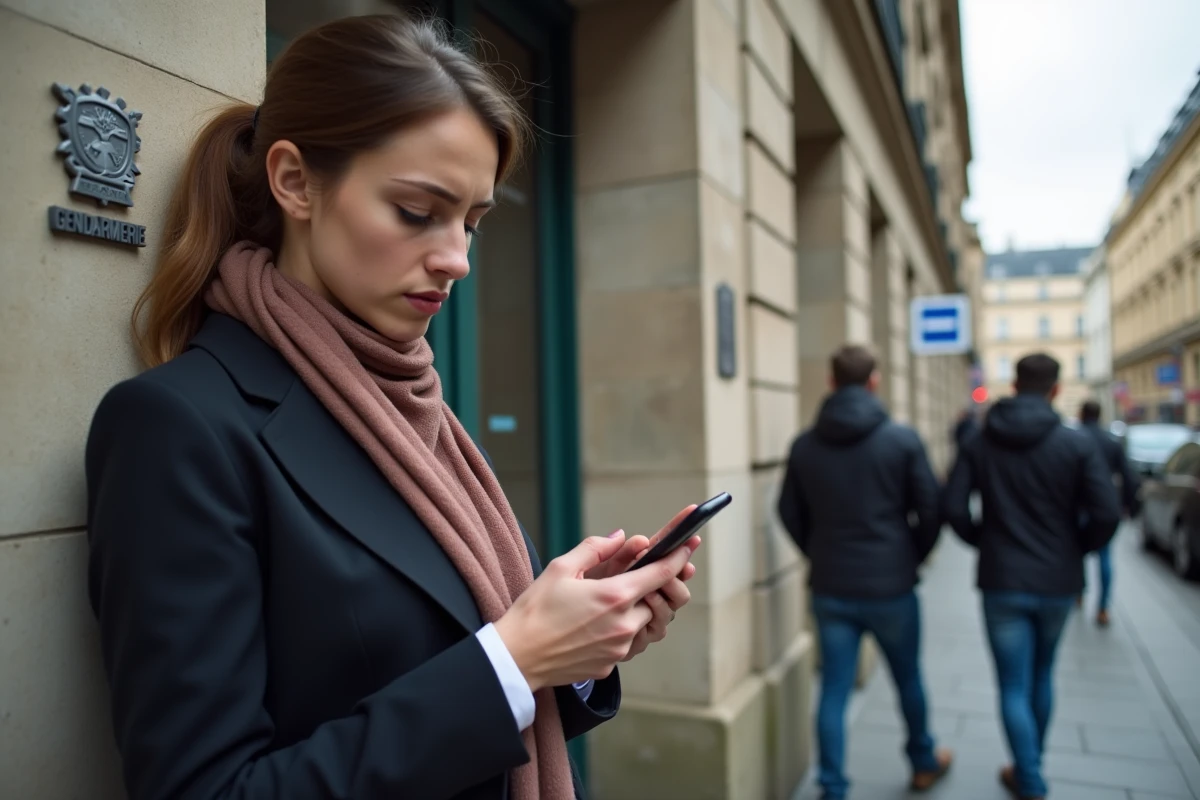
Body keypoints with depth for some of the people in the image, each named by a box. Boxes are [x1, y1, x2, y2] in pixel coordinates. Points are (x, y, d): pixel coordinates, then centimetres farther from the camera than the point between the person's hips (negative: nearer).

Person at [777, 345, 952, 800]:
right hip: (891, 586, -1)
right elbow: (930, 511, -5)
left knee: (834, 690, 9)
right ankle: (924, 763, 42)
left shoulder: (804, 445, -3)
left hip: (829, 589, 1)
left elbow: (790, 514, 4)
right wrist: (912, 558, 11)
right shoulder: (902, 440, -9)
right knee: (908, 679, 21)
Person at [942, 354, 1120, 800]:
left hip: (1001, 582, -1)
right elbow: (1106, 514, -12)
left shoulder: (980, 444, -4)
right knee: (1042, 676, 22)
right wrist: (1077, 549, 7)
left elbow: (952, 507, -11)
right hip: (1058, 582, 2)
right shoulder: (1077, 444, -7)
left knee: (1014, 687, 7)